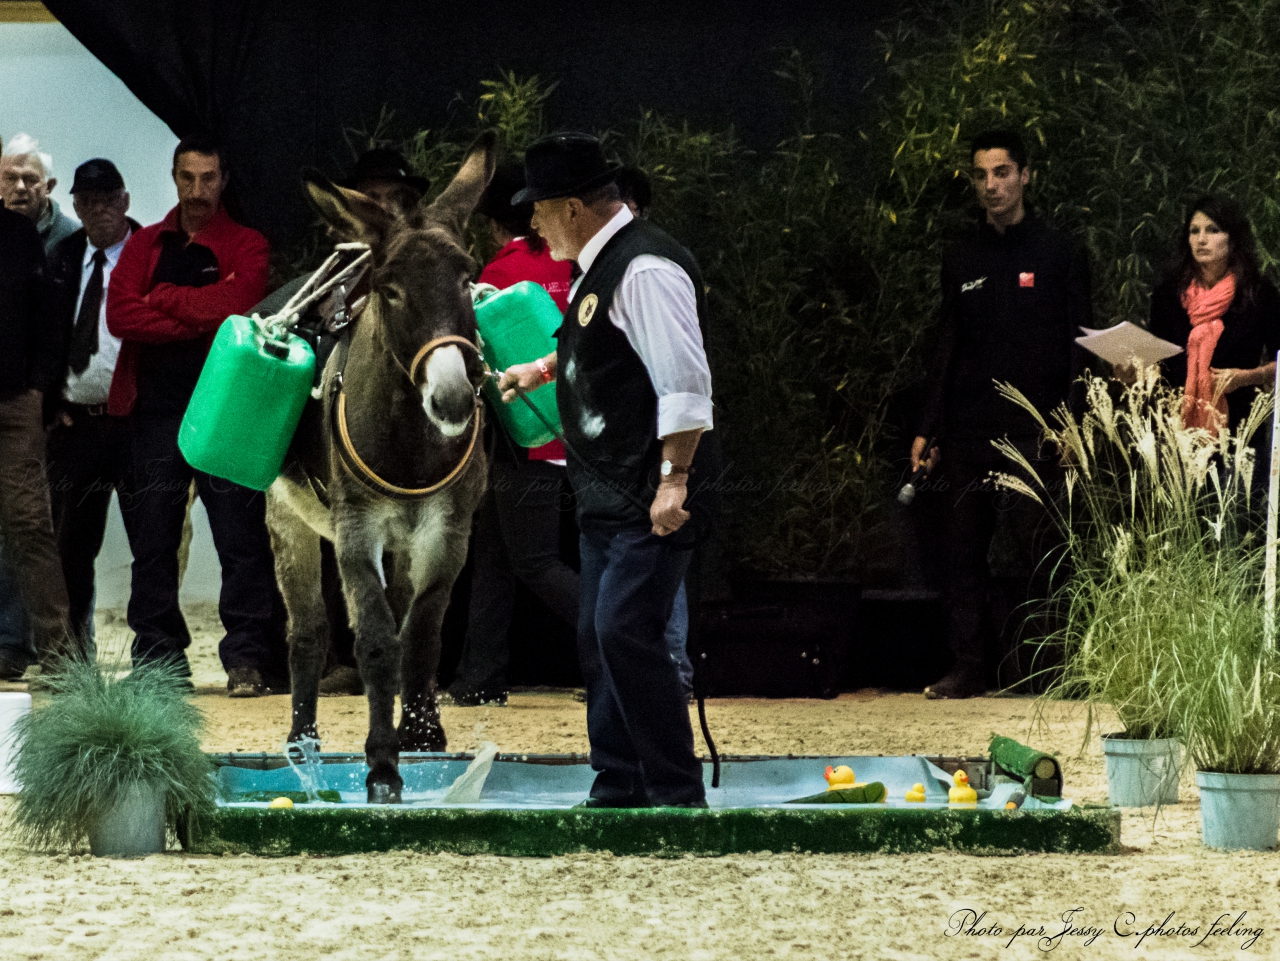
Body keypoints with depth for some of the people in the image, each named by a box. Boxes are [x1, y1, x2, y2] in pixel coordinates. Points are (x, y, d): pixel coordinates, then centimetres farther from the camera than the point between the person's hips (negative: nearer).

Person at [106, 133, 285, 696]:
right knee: (153, 541, 3)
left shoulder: (247, 247, 7)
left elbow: (235, 306, -12)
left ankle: (248, 660, -8)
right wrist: (199, 320, -9)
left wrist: (163, 298, -3)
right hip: (158, 408, 3)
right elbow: (119, 314, -1)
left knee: (240, 536, -7)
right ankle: (157, 662, 7)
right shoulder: (145, 245, 15)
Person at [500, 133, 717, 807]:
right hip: (608, 497, 11)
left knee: (624, 632, -16)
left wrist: (673, 478, -25)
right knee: (597, 638, 12)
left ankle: (678, 794, -10)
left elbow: (685, 381, -24)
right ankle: (618, 792, 19)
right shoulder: (601, 265, 14)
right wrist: (543, 368, 46)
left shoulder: (645, 270, -19)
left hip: (653, 500, -11)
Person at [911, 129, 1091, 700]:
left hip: (1031, 434, -4)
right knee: (964, 551, 3)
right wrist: (927, 429, 11)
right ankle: (967, 668, 7)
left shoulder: (1058, 255, 4)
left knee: (1044, 550, -7)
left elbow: (1079, 345, 1)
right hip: (967, 433, 4)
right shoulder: (961, 259, 15)